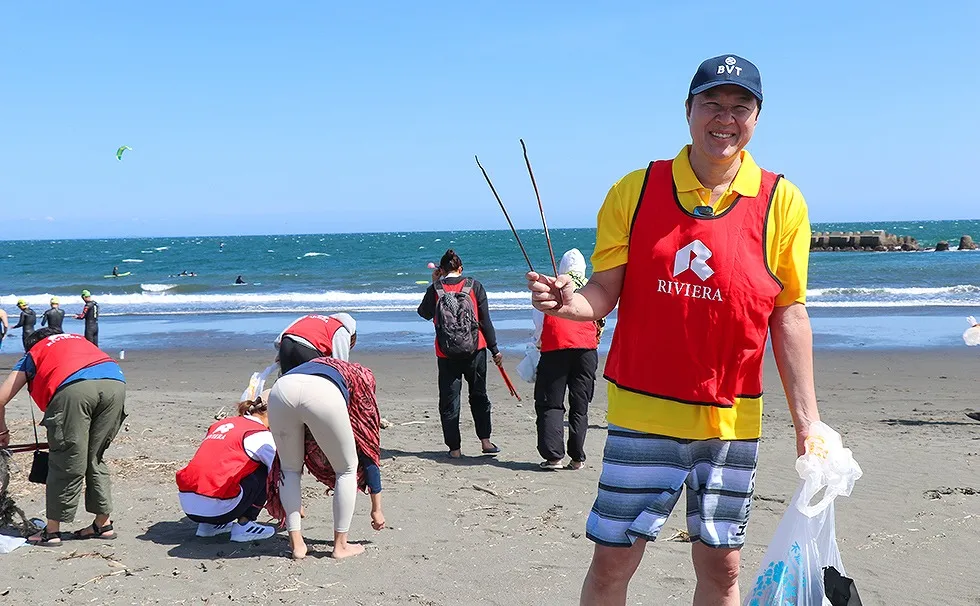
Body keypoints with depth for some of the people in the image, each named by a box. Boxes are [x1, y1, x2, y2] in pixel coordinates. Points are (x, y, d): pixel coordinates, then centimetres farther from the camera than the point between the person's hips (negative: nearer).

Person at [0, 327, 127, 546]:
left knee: (66, 463, 6)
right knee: (95, 458, 18)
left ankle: (52, 531, 13)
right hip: (116, 383, 4)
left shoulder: (33, 353, 31)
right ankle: (103, 524, 23)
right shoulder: (79, 340, 40)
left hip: (74, 387, -4)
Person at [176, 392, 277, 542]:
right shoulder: (262, 435, 0)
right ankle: (243, 526, 6)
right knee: (265, 470, 9)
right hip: (217, 508, -7)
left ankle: (208, 525, 20)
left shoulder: (222, 423, 21)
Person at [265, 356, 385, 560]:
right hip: (324, 396, -3)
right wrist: (376, 509, 45)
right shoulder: (362, 378, 37)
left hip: (282, 389, 3)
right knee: (347, 468, 21)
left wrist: (293, 503, 60)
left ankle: (297, 544, 27)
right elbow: (369, 453, 36)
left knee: (289, 469, 28)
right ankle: (340, 546, 27)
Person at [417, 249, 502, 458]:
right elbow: (485, 321, -2)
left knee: (449, 400, 7)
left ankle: (454, 447, 7)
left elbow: (424, 313, 14)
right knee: (479, 396, 17)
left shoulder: (435, 289, -4)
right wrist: (495, 349, 5)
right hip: (475, 350, 1)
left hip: (446, 354, -1)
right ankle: (485, 441, 15)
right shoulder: (474, 286, -3)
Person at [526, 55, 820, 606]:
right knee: (613, 559, 4)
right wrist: (570, 302, -25)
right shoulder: (635, 190, -1)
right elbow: (604, 294, -1)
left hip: (731, 418, 1)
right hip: (643, 411, 0)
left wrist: (809, 424, -3)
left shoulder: (781, 202, -1)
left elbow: (789, 317, 0)